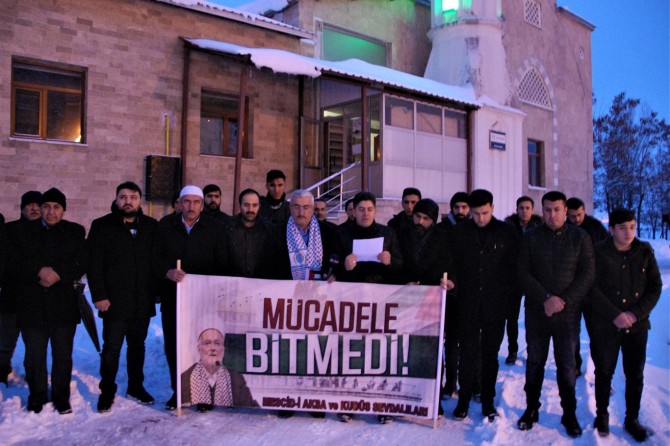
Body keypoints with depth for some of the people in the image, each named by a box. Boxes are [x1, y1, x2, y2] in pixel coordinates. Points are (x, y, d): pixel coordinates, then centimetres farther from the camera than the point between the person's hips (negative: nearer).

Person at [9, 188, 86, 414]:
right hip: (32, 306, 0)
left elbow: (81, 265, -3)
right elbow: (15, 265, -3)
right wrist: (39, 271, -18)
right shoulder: (22, 231, 5)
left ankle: (61, 397, 23)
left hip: (64, 306, 0)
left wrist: (58, 274, -18)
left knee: (63, 356, 8)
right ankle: (36, 397, 27)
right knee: (34, 356, 9)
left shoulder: (76, 232, 4)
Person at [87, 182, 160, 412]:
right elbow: (93, 264, -4)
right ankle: (107, 391, 20)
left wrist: (156, 290, 3)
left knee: (137, 345, 15)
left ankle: (136, 386, 30)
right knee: (112, 347, 2)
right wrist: (99, 295, -10)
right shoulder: (101, 226, -1)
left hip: (143, 301, 3)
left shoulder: (151, 226, 5)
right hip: (114, 301, -2)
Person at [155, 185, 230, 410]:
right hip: (172, 297, 2)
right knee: (172, 345, 7)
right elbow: (155, 257, 2)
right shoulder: (165, 225, 5)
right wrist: (167, 272, -17)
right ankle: (178, 390, 24)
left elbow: (222, 265, -1)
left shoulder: (216, 228, 0)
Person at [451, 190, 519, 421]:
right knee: (468, 353, 4)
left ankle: (488, 402, 23)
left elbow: (515, 266, 2)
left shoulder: (507, 232, -1)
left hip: (495, 305, 0)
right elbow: (451, 263, 6)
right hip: (468, 304, 0)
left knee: (490, 354, 10)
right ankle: (463, 400, 17)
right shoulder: (459, 232, 1)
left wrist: (509, 294, -4)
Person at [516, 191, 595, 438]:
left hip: (568, 313, 0)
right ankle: (531, 409, 25)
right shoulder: (531, 237, 1)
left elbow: (588, 274, -4)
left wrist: (564, 301, -13)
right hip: (536, 312, 1)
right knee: (535, 363, 11)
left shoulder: (580, 237, 1)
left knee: (567, 366, 7)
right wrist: (546, 298, -15)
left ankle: (569, 414, 22)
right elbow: (523, 272, -4)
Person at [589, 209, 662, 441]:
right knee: (604, 372, 10)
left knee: (635, 375, 11)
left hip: (637, 325, 2)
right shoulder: (599, 253, -9)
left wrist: (636, 313, -12)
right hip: (605, 325, -2)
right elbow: (593, 288, -10)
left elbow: (655, 287, 0)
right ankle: (602, 415, 28)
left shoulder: (644, 252, 0)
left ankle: (632, 419, 28)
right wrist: (615, 315, -16)